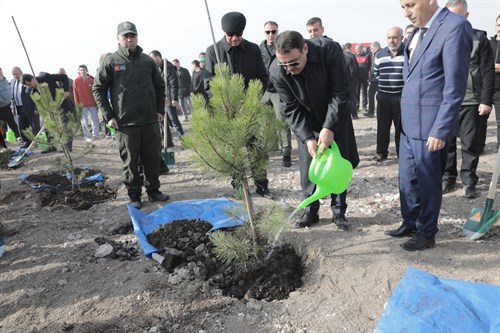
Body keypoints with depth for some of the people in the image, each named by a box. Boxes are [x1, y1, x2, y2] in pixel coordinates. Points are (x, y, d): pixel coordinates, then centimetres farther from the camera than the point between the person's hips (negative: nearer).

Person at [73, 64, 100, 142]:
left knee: (95, 119, -1)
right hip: (82, 105, -2)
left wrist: (96, 102, 8)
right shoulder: (76, 81, 0)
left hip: (92, 104, 2)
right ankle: (88, 136, 9)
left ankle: (95, 134, 12)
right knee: (84, 121, 1)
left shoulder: (91, 80, 6)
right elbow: (75, 93, 0)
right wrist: (77, 104, -3)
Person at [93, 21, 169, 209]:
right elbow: (98, 89, 0)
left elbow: (160, 86, 17)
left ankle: (153, 191, 24)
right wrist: (108, 116, -6)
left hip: (150, 121, 3)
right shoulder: (110, 62, -1)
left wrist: (160, 110, 9)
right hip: (125, 123, -3)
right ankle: (134, 196, 16)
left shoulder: (147, 61, 9)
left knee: (153, 159, 9)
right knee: (130, 162, 3)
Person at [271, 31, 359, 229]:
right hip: (306, 122, 1)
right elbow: (291, 109, -18)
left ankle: (339, 211, 19)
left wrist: (329, 128, -27)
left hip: (335, 117, 0)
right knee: (308, 167, 0)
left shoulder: (329, 50, -30)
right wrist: (308, 138, -27)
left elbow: (340, 92, -23)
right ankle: (310, 211, 16)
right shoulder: (277, 72, -26)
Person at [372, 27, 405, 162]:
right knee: (382, 125, 7)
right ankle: (381, 152, 17)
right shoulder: (380, 55, 6)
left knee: (401, 126, 6)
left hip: (402, 96, -3)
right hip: (383, 96, 3)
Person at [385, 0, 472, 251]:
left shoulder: (455, 26, -14)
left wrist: (441, 130, -19)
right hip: (408, 123, 8)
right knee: (407, 180, 18)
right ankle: (410, 224, 36)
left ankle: (426, 234, 25)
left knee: (427, 182, 7)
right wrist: (403, 116, 16)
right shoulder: (418, 30, 12)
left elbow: (455, 86, -17)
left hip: (429, 125, -8)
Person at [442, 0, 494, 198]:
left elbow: (488, 72, -1)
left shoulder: (479, 38, 3)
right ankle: (448, 177, 19)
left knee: (470, 144, 3)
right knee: (446, 142, 7)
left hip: (470, 101, -2)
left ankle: (469, 181, 13)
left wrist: (486, 100, -8)